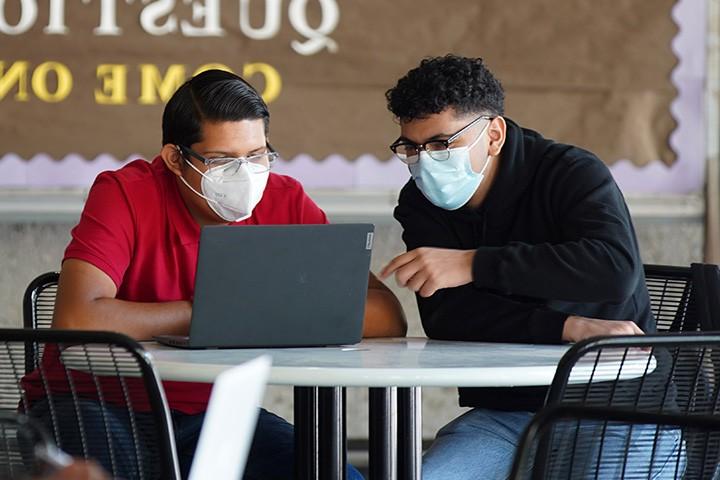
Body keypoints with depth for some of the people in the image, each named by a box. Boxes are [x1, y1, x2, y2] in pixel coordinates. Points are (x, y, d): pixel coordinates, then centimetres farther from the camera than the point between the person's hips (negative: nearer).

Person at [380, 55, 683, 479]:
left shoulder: (573, 172, -8)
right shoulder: (420, 205, 5)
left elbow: (617, 269, -29)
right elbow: (445, 318, -10)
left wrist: (472, 264, -30)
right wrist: (572, 329, -22)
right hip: (505, 411, 4)